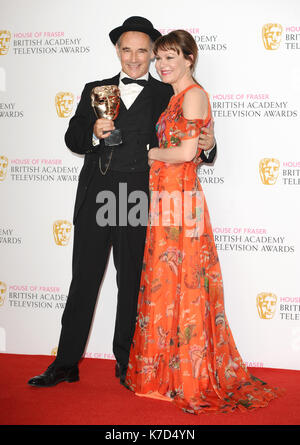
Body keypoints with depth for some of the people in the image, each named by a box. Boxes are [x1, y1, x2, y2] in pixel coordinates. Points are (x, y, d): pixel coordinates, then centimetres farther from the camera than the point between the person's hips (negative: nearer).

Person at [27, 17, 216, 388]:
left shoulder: (167, 96, 6)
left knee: (132, 285, 10)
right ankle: (66, 364, 16)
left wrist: (207, 147, -17)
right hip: (94, 197, 2)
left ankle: (126, 364, 23)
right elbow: (72, 138, 8)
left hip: (139, 202, -2)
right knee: (82, 282, 6)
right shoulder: (95, 91, 14)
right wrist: (94, 133, -12)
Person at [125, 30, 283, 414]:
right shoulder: (176, 97, 19)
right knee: (163, 283, 11)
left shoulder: (194, 94, -9)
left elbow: (186, 152, -17)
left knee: (179, 284, -4)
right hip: (165, 198, 9)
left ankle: (188, 378, 7)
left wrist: (151, 152, -4)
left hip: (180, 199, -9)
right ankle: (166, 370, 20)